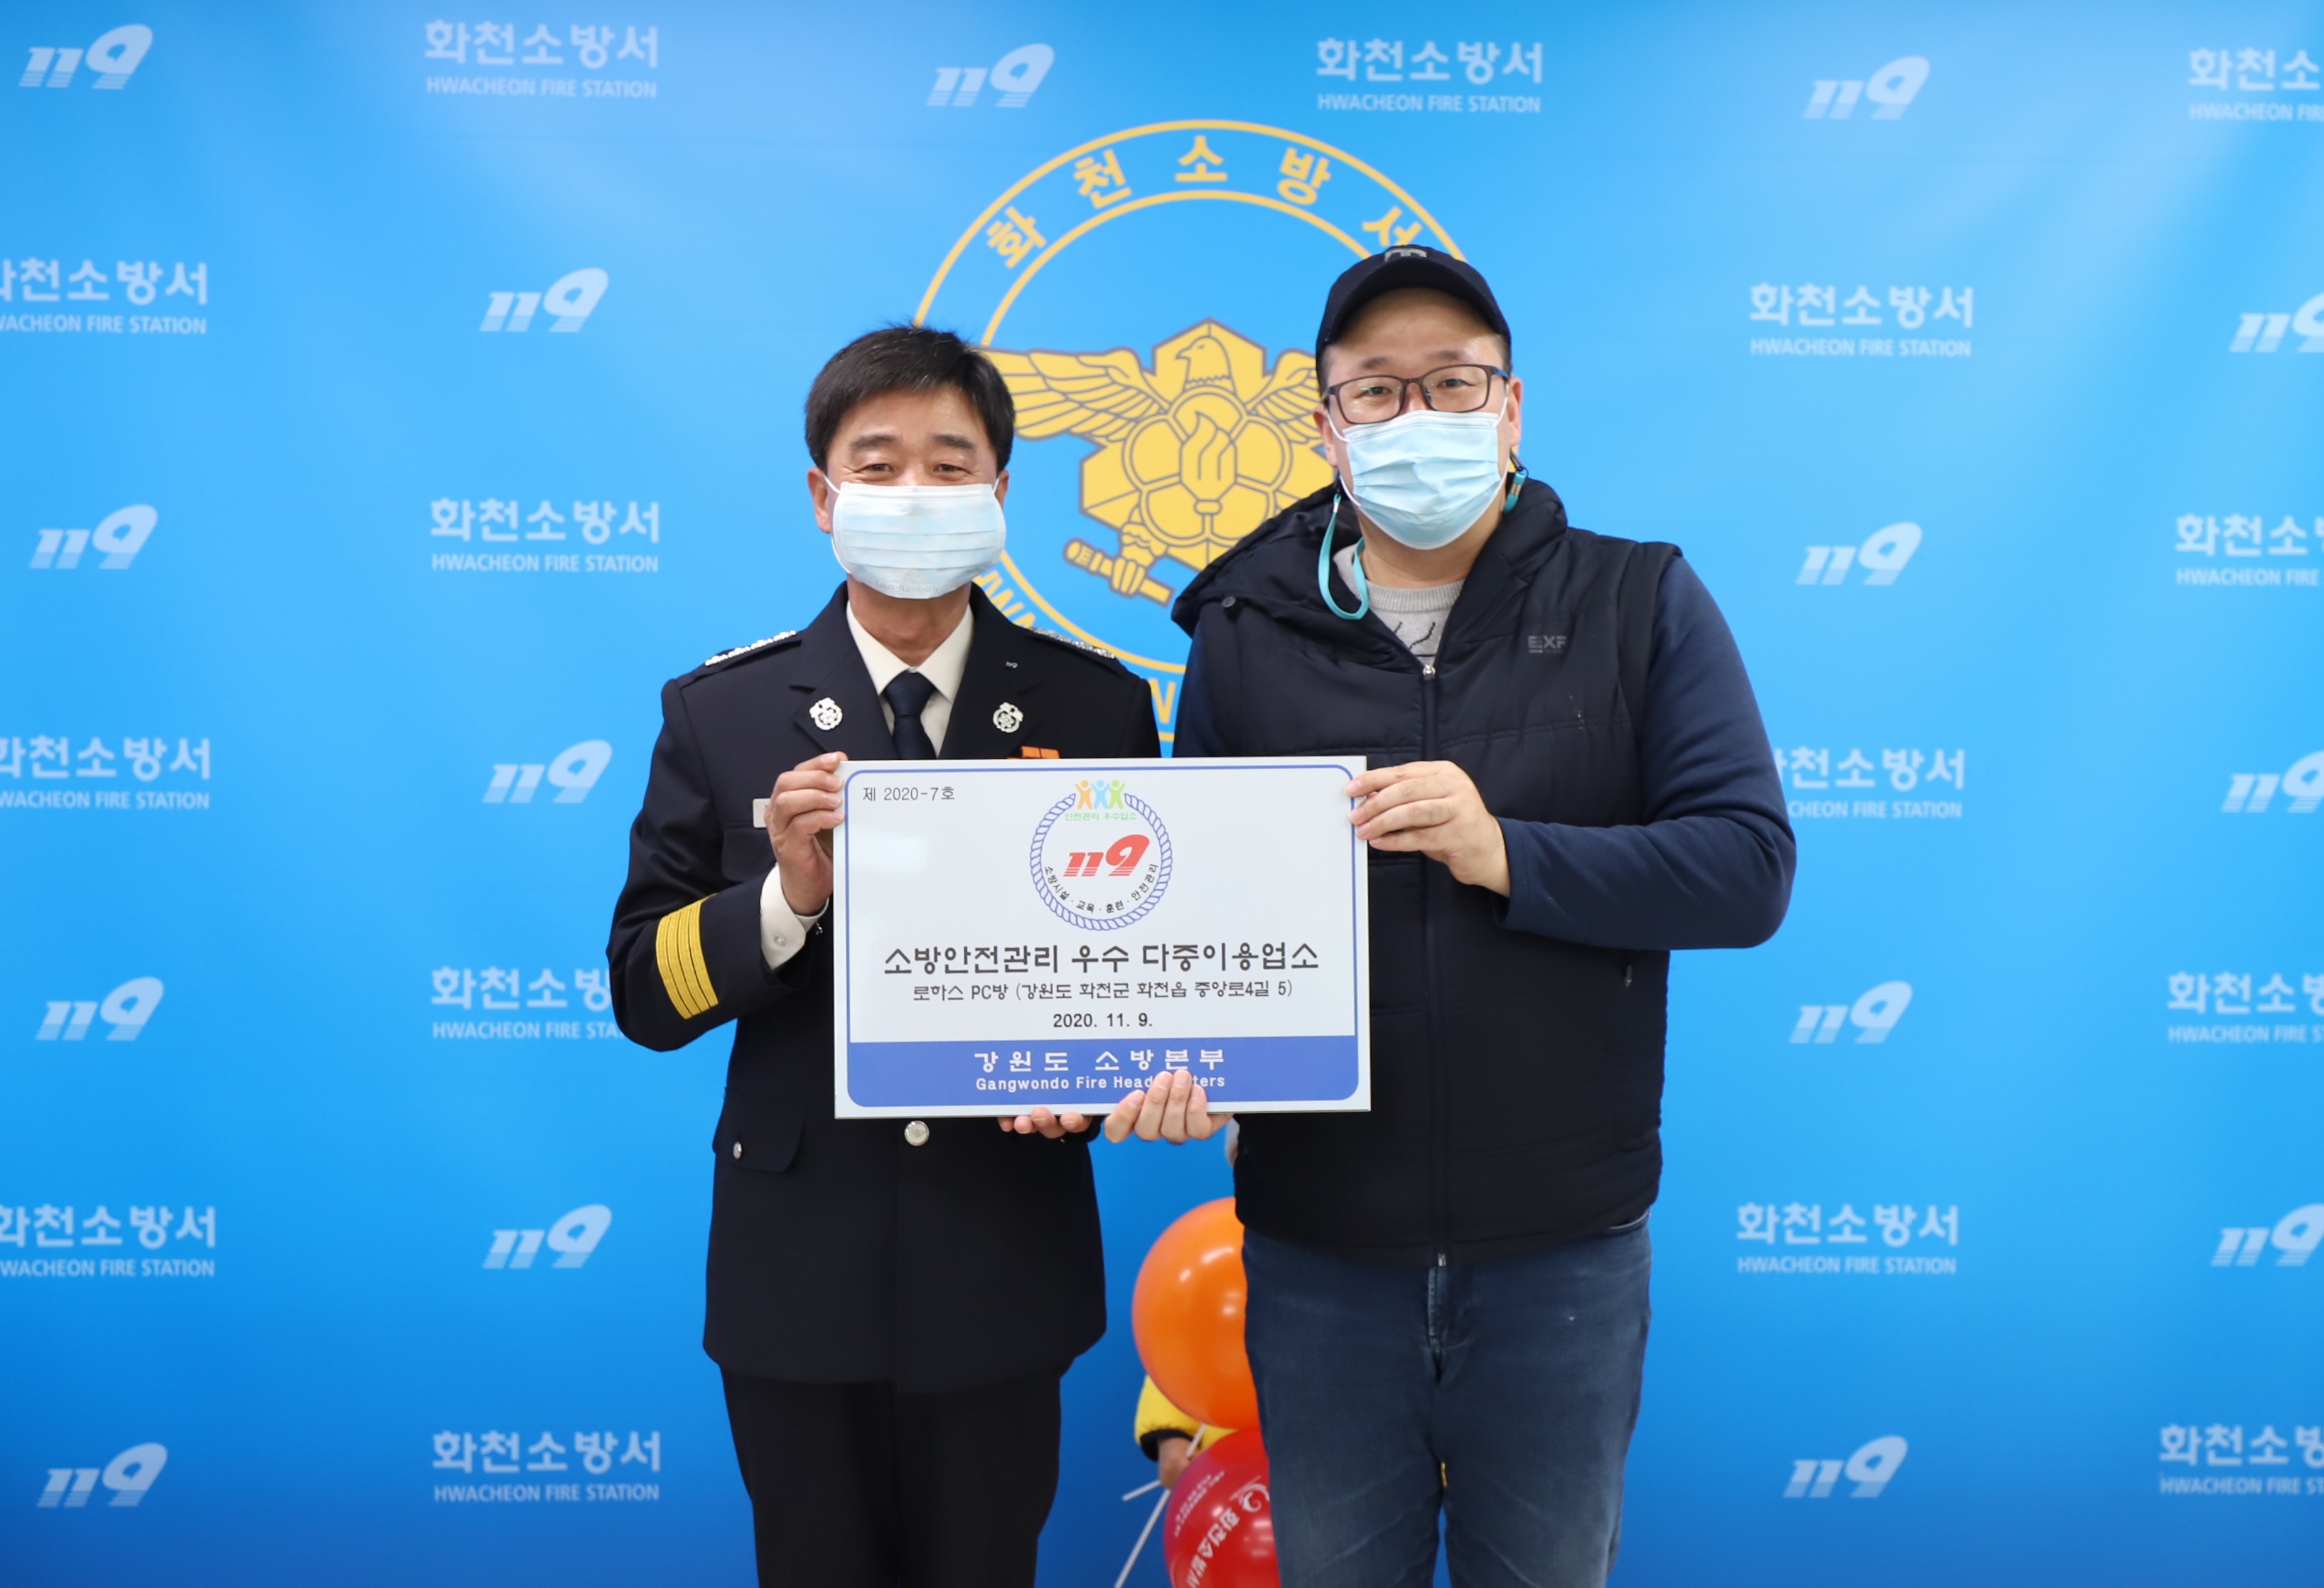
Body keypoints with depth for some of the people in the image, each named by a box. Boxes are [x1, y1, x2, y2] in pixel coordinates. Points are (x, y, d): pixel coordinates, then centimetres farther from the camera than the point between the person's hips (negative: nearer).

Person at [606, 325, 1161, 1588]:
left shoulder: (1093, 706, -1)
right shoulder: (721, 712, -1)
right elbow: (643, 993, -2)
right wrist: (786, 895, -19)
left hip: (1003, 1259, 0)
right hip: (798, 1267, 1)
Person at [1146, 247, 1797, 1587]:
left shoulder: (1642, 605, -2)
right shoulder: (1247, 633, 2)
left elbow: (1748, 868, -9)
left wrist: (1508, 853, -22)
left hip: (1564, 1241, -1)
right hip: (1318, 1246, 1)